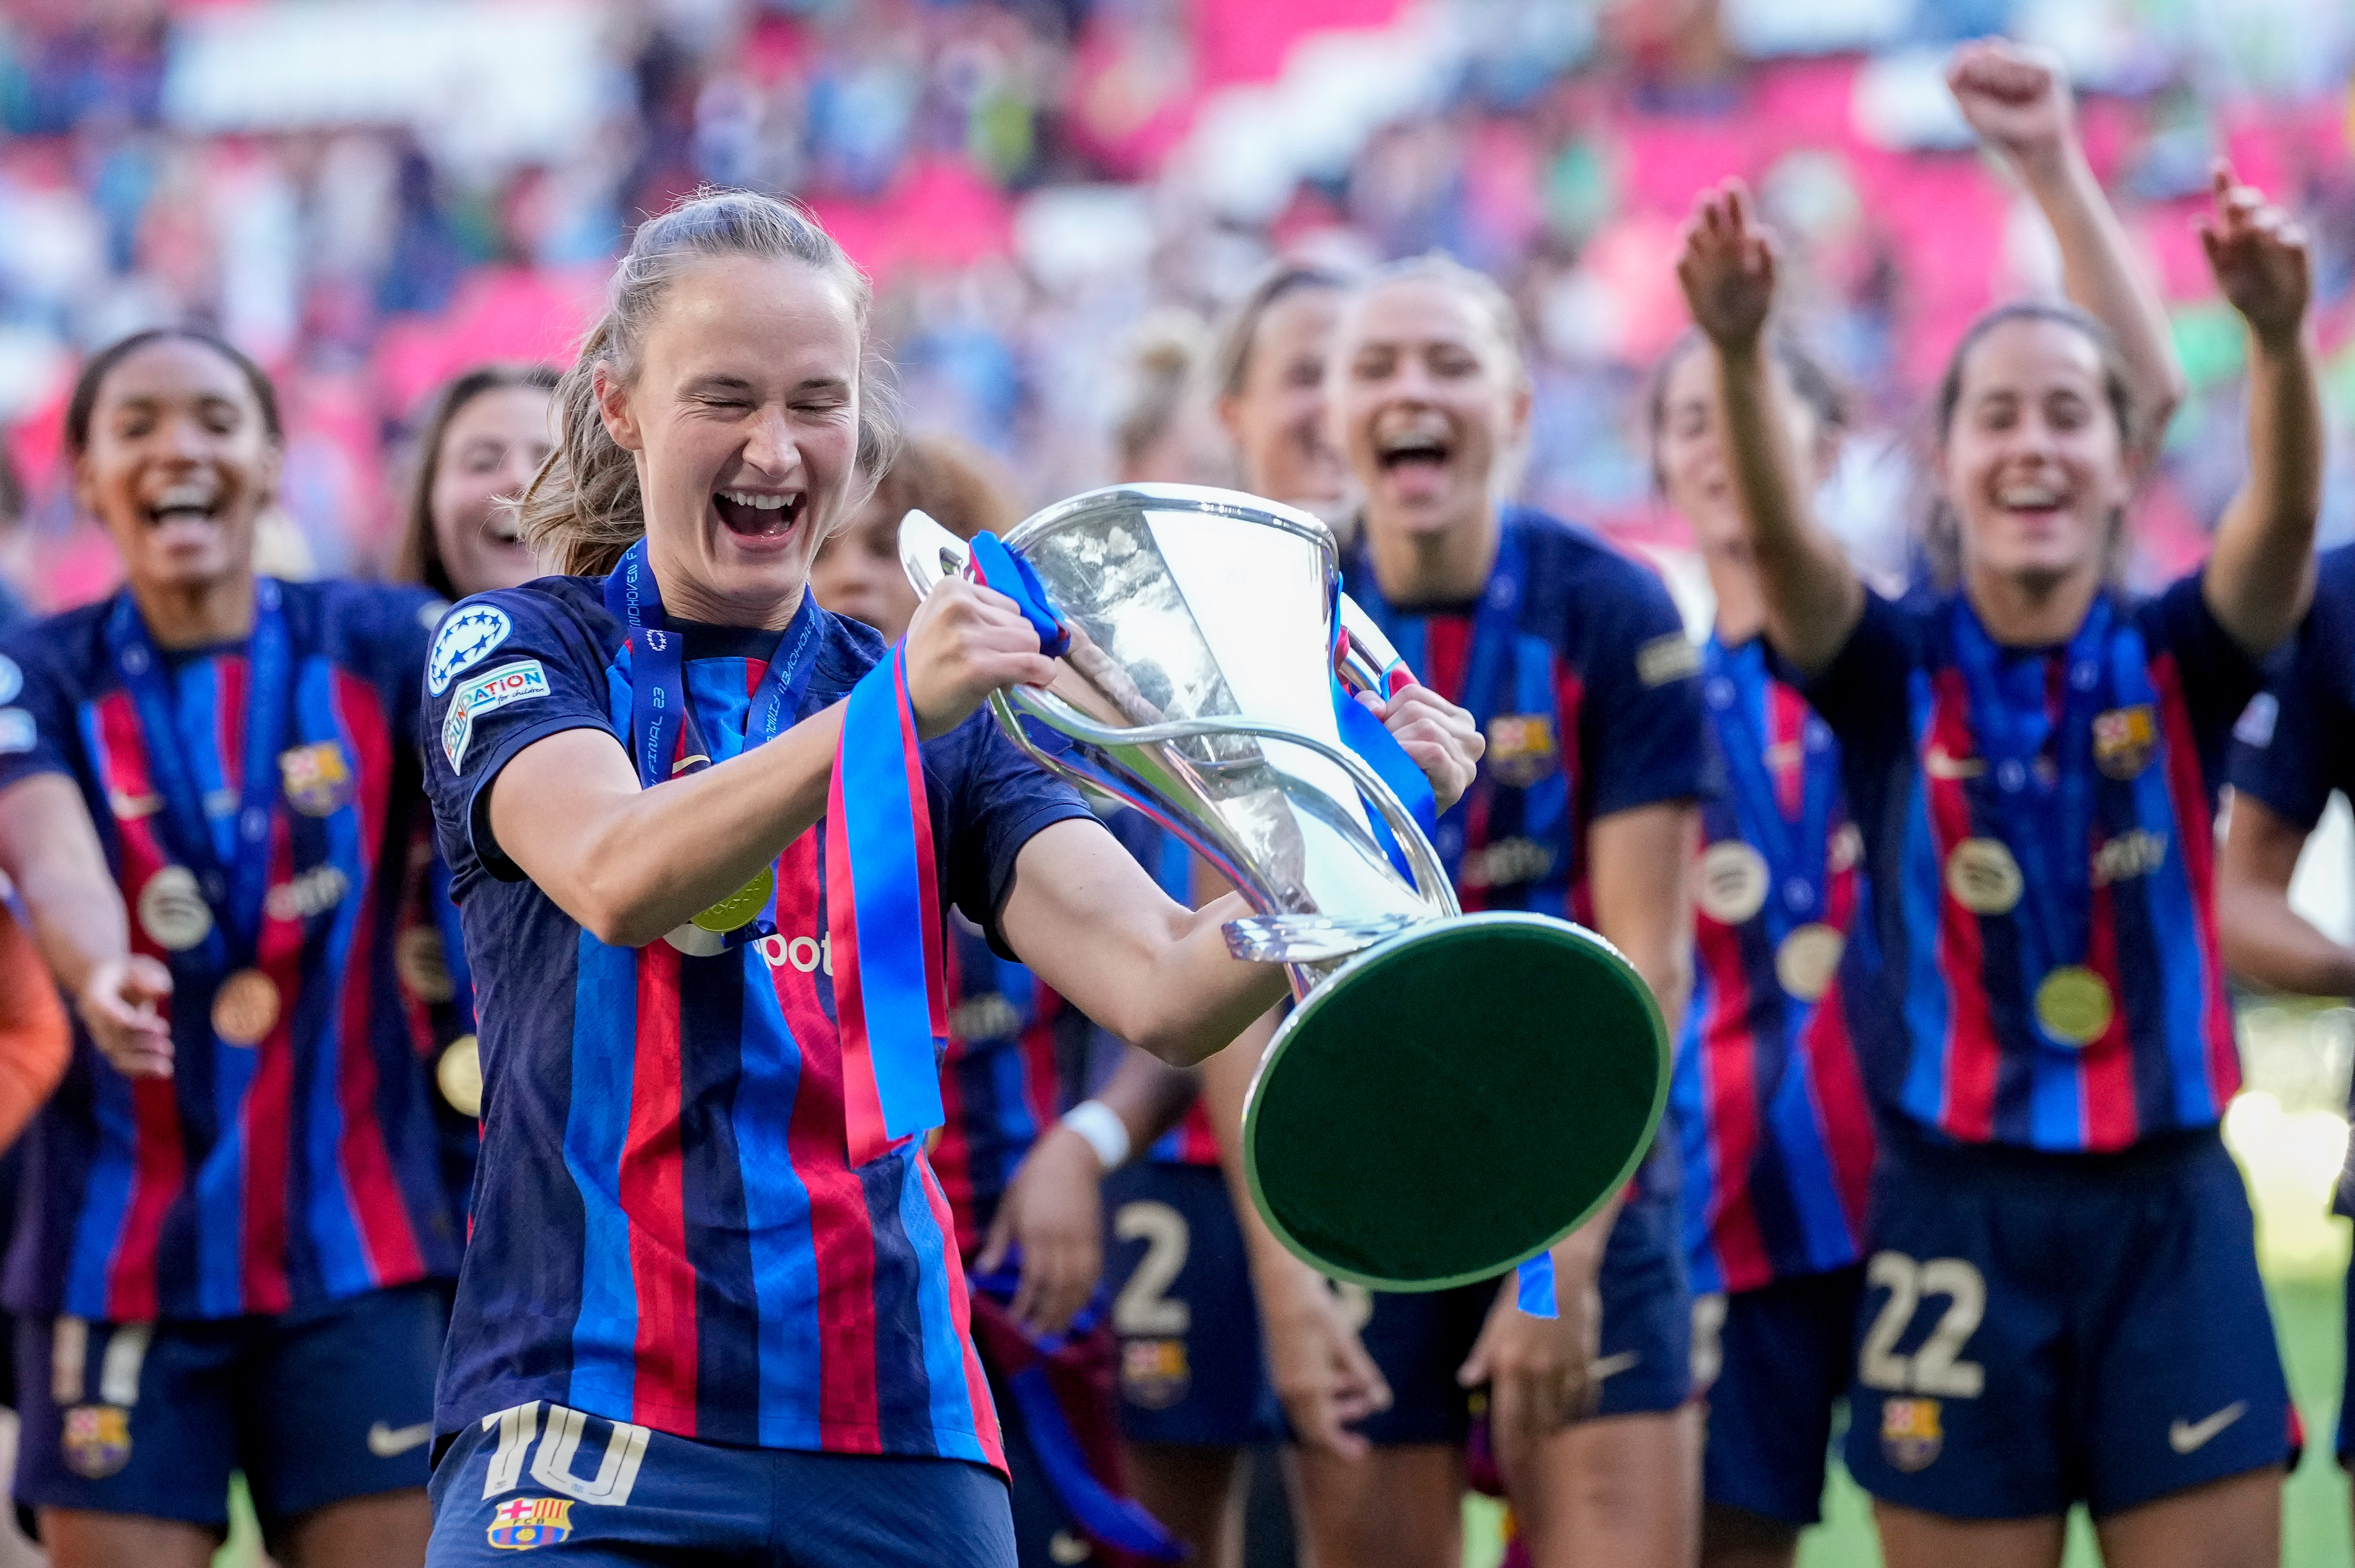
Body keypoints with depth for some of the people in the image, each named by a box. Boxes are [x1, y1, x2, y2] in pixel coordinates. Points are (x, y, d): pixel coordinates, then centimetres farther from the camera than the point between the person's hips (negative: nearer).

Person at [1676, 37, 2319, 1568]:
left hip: (2170, 1219, 1)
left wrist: (2280, 333, -37)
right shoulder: (1892, 671, 0)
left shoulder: (2179, 661, 2)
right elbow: (1783, 542, -19)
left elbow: (2286, 517, -17)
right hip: (1958, 1222, -1)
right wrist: (1740, 352, -39)